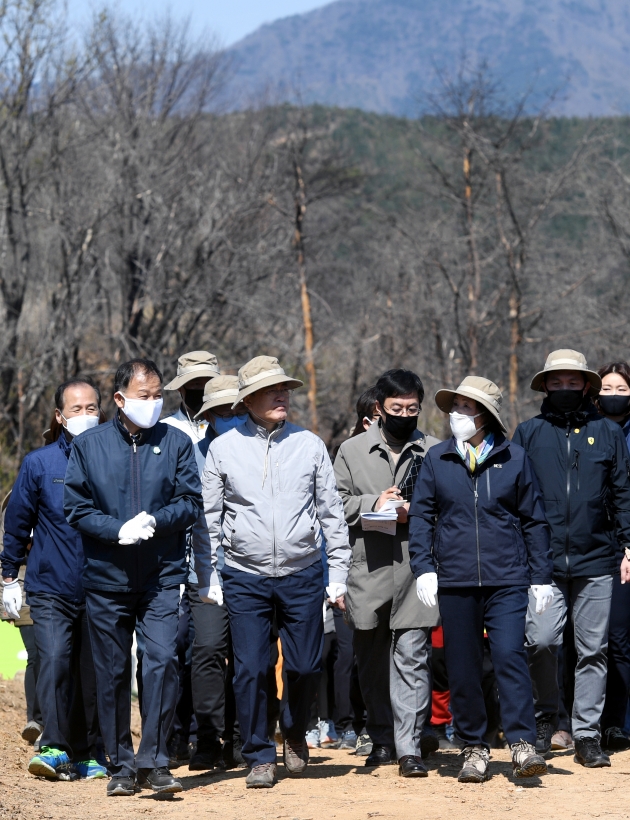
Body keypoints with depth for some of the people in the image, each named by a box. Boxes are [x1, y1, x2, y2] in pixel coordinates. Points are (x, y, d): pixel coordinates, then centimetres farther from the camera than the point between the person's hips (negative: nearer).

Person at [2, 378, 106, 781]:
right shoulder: (39, 463, 1)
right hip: (51, 588, -1)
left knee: (93, 671, 5)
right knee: (54, 661, -16)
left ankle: (87, 754, 14)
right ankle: (54, 748, -16)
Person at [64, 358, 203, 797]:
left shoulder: (176, 443, 4)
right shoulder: (89, 445, 3)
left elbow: (191, 502, 1)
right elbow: (77, 509, 1)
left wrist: (154, 521, -16)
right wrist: (118, 530, -15)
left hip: (162, 577, -1)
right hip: (106, 578, 1)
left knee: (162, 661, -15)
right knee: (113, 673, 5)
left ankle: (153, 761, -9)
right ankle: (121, 765, 15)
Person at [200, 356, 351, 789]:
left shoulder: (310, 445, 5)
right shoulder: (224, 448, 3)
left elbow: (332, 514, 8)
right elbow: (209, 519, 6)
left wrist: (338, 574, 3)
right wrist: (208, 579, 1)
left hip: (303, 575, 1)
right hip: (245, 578, -1)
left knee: (306, 667, 3)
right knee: (250, 669, -5)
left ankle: (295, 732, 31)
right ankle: (260, 756, 7)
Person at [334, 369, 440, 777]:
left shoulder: (435, 452, 8)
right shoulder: (352, 451, 10)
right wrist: (372, 503, -9)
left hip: (417, 570, -2)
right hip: (368, 570, 2)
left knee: (411, 656, -8)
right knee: (372, 658, 10)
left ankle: (409, 746, -7)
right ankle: (382, 738, 23)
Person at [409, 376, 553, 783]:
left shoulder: (514, 458, 4)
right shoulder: (437, 459, 7)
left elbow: (534, 520, 7)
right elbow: (421, 516, 8)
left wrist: (541, 576, 5)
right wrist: (423, 567, -3)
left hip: (507, 580, -2)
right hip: (455, 581, 2)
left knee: (510, 655, -14)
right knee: (463, 668, 5)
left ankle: (523, 744, -12)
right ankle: (475, 748, 14)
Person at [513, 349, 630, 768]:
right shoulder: (529, 433, 8)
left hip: (595, 560, 1)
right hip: (544, 561, -1)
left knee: (594, 650, 3)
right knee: (541, 641, -11)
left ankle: (587, 734, 11)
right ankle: (546, 718, 11)